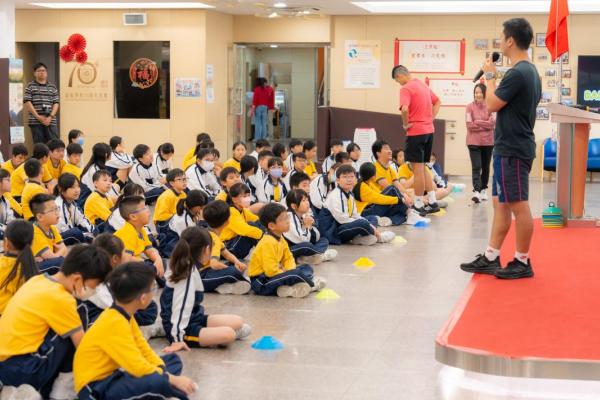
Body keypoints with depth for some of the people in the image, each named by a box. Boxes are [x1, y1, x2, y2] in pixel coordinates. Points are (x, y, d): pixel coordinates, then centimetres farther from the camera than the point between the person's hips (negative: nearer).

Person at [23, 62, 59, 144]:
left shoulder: (52, 87, 13)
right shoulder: (30, 86, 5)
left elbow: (56, 103, 8)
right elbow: (27, 102, -3)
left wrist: (51, 117, -8)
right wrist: (38, 116, -12)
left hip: (51, 121, 2)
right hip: (35, 122, -2)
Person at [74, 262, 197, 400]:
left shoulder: (123, 315, 4)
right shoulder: (115, 323, -25)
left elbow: (144, 350, 7)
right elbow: (138, 367, -28)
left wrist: (164, 372, -8)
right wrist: (173, 380, -18)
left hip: (113, 374, 10)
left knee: (173, 360, 14)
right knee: (156, 381, -35)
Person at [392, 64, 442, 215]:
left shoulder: (406, 89, -13)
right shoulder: (423, 85, 13)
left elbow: (404, 109, -28)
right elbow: (437, 102, 25)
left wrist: (405, 124, -12)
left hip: (416, 131, -8)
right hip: (429, 130, 8)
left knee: (418, 169, -2)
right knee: (422, 168, 16)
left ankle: (418, 205, 3)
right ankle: (432, 202, 15)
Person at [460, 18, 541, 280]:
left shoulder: (517, 74, -19)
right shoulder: (531, 72, 13)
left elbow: (492, 105, -13)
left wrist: (490, 76, -1)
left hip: (512, 151, -10)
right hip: (510, 148, 10)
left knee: (518, 206, -2)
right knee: (501, 203, 13)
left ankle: (522, 263, 6)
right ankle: (491, 258, 18)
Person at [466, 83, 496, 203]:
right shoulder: (470, 107, 0)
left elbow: (492, 123, -9)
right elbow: (469, 125, -8)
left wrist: (477, 122, -9)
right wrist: (485, 125, -8)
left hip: (488, 142, 2)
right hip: (474, 142, -2)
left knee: (485, 167, 11)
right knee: (476, 167, -11)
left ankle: (483, 190, 25)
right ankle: (476, 191, -19)